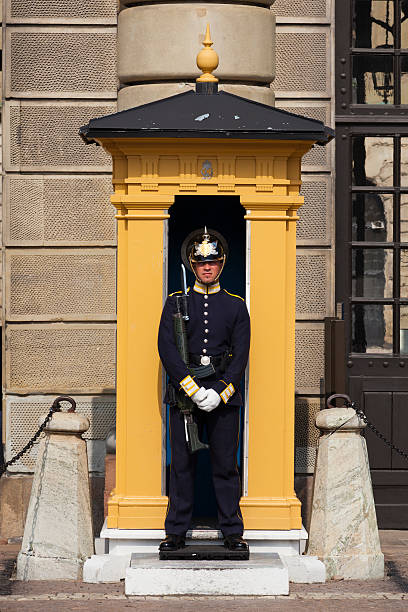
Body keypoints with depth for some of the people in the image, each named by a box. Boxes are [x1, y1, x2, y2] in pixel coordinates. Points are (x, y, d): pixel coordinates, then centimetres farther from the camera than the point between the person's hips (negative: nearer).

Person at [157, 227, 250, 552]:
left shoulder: (236, 305, 8)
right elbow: (167, 349, -4)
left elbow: (241, 355, 1)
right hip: (184, 392, 0)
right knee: (182, 465, 2)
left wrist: (219, 393, -12)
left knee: (226, 465, 2)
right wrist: (194, 390, -14)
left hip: (224, 394, 0)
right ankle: (176, 533, 9)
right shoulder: (176, 302, 6)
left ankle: (233, 533, 9)